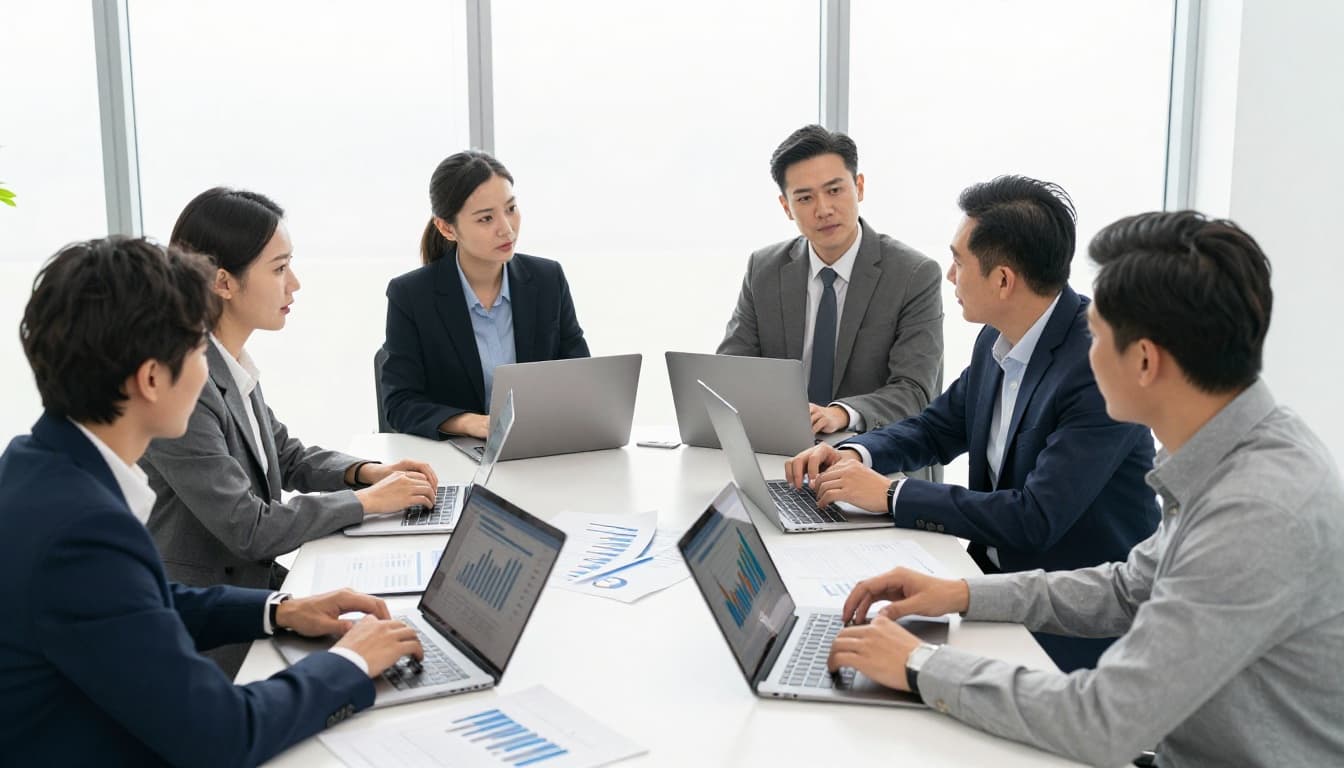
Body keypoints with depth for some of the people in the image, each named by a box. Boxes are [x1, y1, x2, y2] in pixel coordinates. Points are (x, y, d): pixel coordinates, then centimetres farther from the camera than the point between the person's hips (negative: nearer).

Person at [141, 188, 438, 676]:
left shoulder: (232, 364, 3)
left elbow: (286, 455, 15)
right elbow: (250, 530, -23)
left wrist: (368, 471, -1)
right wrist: (367, 501, -14)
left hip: (252, 583, 8)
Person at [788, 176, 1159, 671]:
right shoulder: (997, 341, 1)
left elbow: (1036, 519, -27)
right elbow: (936, 429, 15)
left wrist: (890, 495, -22)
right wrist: (855, 454, -6)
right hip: (995, 566, 7)